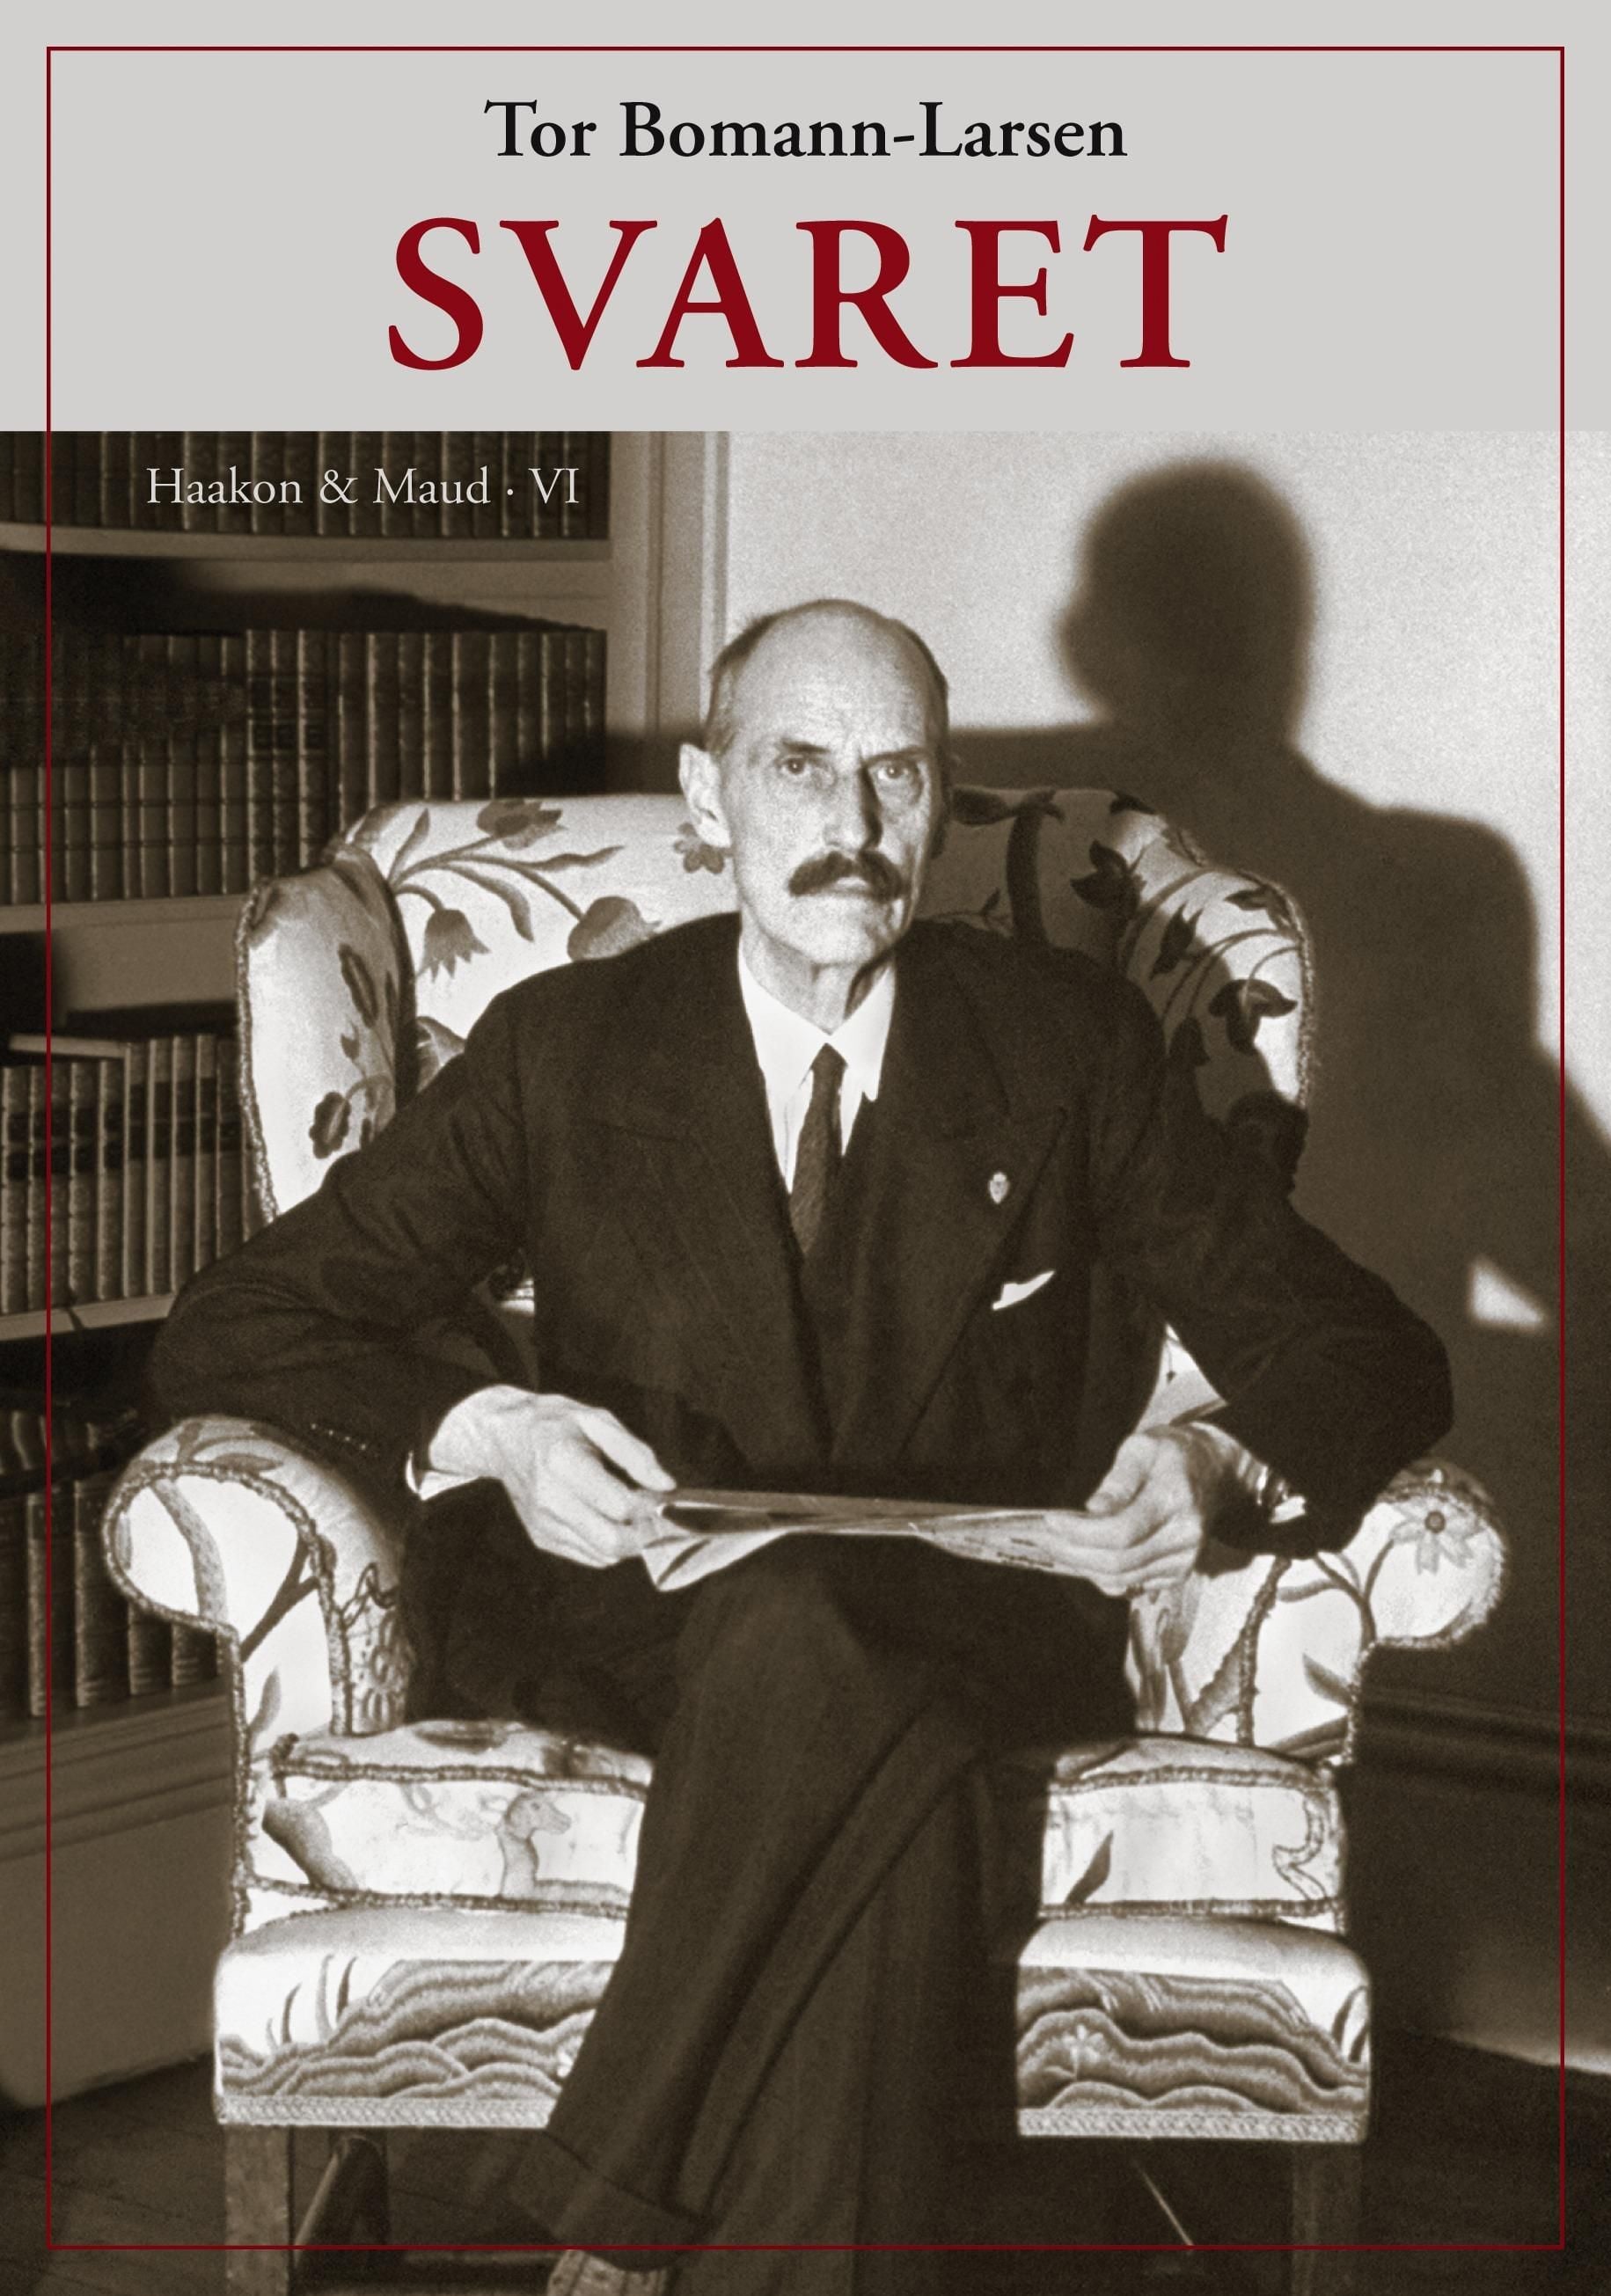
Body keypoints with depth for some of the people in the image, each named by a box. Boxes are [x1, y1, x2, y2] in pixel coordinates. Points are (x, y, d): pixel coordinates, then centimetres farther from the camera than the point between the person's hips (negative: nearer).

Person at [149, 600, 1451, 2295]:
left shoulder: (1069, 1046, 9)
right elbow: (227, 1334, 4)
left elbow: (1366, 1353, 8)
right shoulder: (563, 1050, 6)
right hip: (641, 1626, -1)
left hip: (983, 1628, 1)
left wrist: (1220, 1460, -16)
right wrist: (482, 1432, -16)